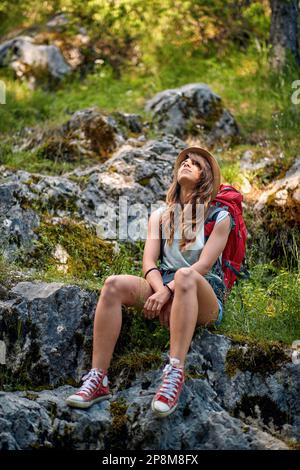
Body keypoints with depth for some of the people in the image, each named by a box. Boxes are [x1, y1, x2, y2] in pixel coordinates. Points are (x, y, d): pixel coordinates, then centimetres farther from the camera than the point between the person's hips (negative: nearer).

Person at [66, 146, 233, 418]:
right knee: (114, 285, -25)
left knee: (184, 276, -39)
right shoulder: (160, 215, 18)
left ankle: (175, 373, -47)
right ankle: (98, 379, -32)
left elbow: (203, 265, -8)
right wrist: (162, 292, -16)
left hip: (205, 298, -4)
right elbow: (149, 262, 5)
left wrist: (168, 292, -21)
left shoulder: (219, 217, 6)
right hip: (163, 289, 4)